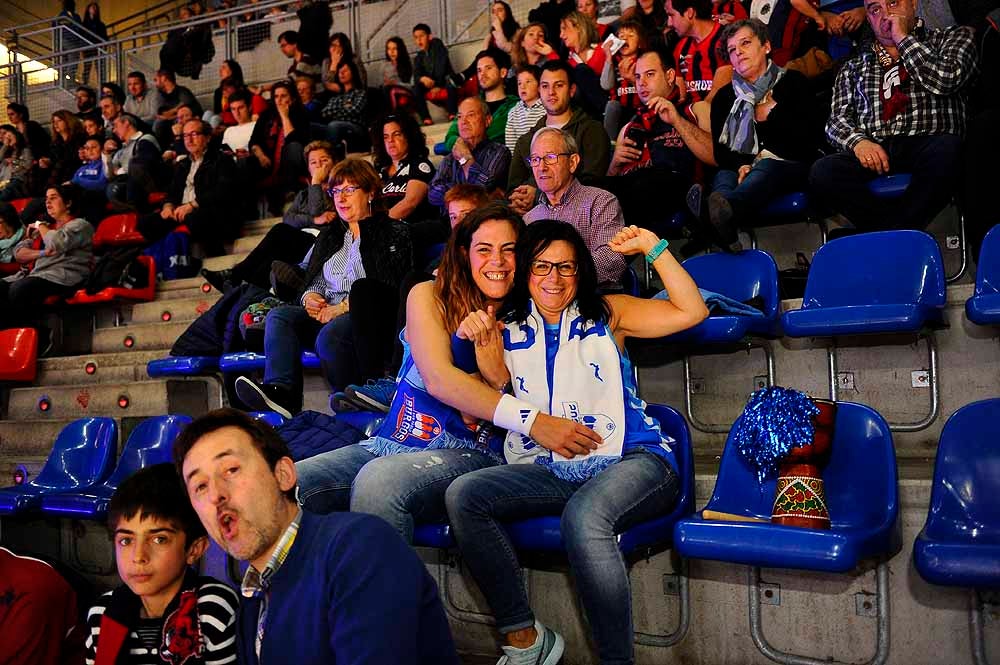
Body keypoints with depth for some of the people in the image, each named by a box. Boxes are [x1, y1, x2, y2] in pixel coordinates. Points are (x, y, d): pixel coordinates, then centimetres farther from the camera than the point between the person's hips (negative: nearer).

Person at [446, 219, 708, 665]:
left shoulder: (606, 314, 12)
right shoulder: (509, 330, 18)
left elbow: (692, 312, 3)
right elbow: (495, 394, 7)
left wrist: (652, 247, -2)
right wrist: (483, 344, -9)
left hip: (630, 460, -3)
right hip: (549, 471, 4)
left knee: (582, 517, -37)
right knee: (462, 494, -21)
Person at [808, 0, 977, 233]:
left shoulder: (950, 38, 21)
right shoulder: (854, 67, 26)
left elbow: (946, 80, -1)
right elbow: (837, 120, 14)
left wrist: (903, 38, 6)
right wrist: (858, 141, -8)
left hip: (926, 146, -1)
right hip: (872, 152, 2)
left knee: (946, 149, -38)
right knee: (822, 172, -31)